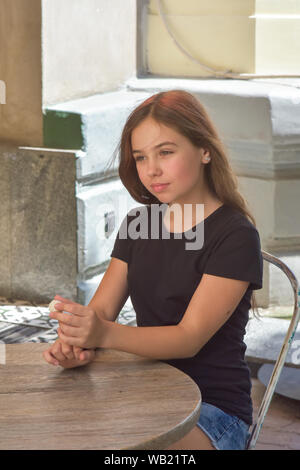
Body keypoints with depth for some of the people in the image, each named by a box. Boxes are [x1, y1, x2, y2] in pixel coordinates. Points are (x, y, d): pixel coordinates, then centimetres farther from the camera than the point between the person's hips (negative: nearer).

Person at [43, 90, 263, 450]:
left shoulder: (235, 236, -11)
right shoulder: (137, 224, 10)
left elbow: (190, 338, -19)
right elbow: (102, 309, 5)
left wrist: (105, 335, -36)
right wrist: (78, 343, -19)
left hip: (214, 409, -5)